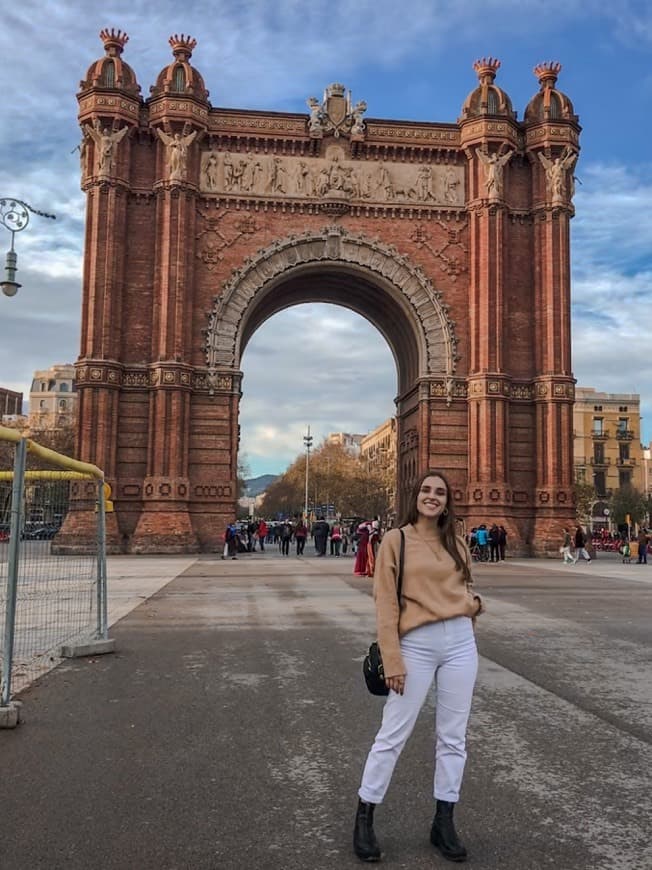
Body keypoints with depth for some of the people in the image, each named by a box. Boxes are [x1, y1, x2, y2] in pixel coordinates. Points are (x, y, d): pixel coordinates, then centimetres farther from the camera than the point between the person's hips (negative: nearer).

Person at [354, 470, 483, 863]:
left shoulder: (456, 543, 9)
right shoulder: (396, 540, -4)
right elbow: (386, 602, -8)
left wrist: (475, 602, 1)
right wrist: (392, 659, -13)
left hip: (461, 642, 5)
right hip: (416, 644, -4)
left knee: (453, 736, 11)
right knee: (393, 734, 2)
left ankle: (444, 823, 25)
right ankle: (364, 819, 18)